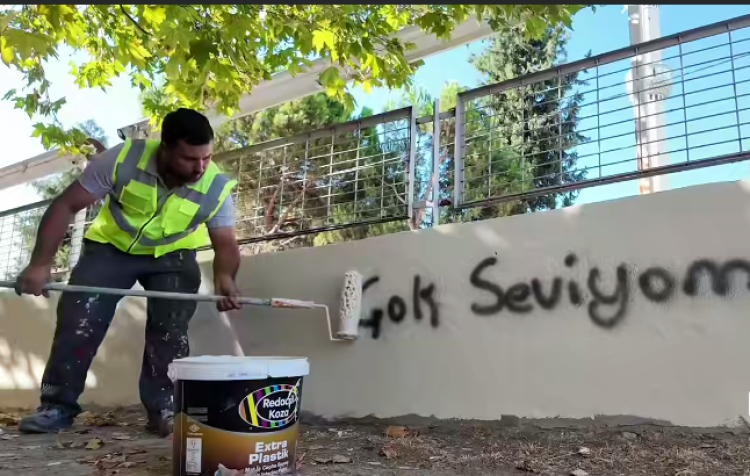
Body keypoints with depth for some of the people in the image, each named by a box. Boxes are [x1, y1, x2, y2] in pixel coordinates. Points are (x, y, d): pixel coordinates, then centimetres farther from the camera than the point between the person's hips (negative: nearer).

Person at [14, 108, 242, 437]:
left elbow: (226, 243, -21)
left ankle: (163, 408, 6)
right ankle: (58, 405, 9)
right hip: (111, 246, 0)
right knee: (77, 320, -6)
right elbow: (66, 205, -22)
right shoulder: (123, 159, -30)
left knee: (170, 329, -10)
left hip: (171, 255, 1)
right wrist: (40, 262, -27)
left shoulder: (217, 188, -26)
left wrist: (224, 277, -45)